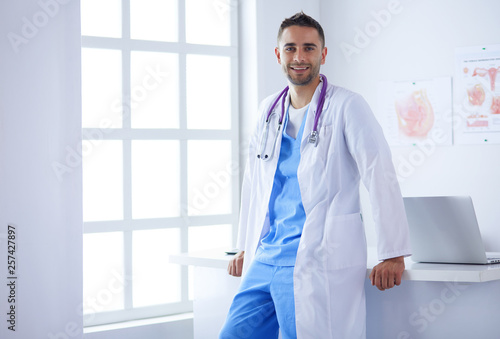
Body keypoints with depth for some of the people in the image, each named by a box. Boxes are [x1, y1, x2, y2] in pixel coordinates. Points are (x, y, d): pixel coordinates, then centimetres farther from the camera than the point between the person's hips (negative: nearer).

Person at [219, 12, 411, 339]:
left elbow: (380, 176, -9)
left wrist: (393, 255, -12)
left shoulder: (346, 106, -4)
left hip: (319, 268, -6)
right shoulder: (269, 110, 15)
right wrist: (245, 247, 24)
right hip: (265, 261, 6)